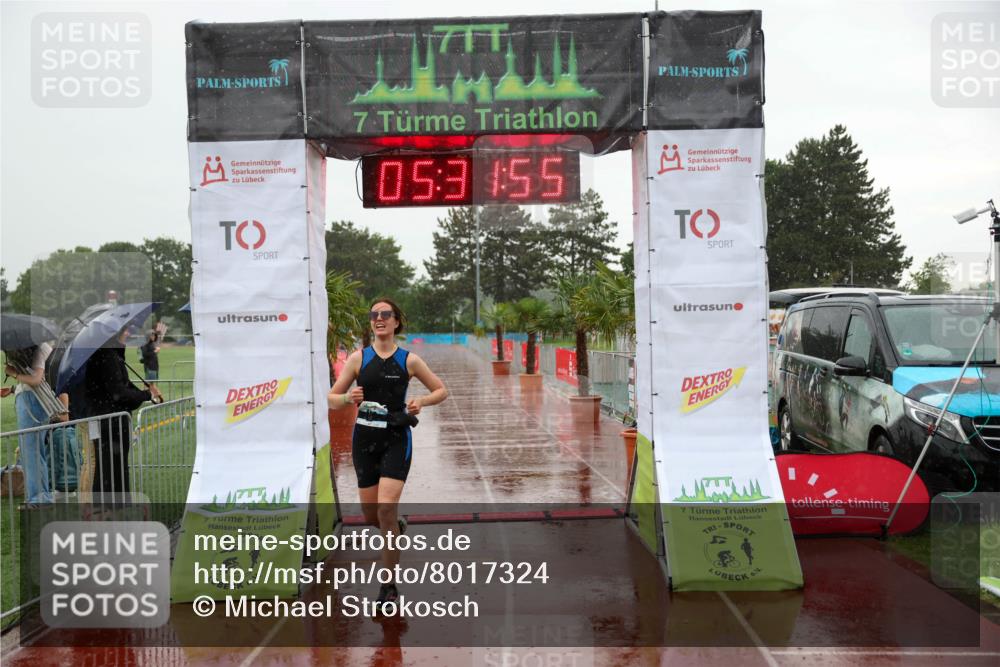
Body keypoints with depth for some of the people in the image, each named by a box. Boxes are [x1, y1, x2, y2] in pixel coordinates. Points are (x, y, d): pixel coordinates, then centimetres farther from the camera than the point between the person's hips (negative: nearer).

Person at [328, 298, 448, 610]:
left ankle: (389, 584, -3)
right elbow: (332, 399, 5)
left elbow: (441, 390, 10)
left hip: (396, 439, -3)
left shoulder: (409, 360, 0)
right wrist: (349, 398, -17)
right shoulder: (358, 357, 3)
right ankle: (396, 525, 46)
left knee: (386, 508, -16)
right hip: (364, 438, 3)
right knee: (371, 515, 8)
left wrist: (421, 401, -10)